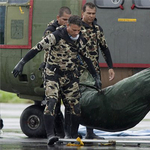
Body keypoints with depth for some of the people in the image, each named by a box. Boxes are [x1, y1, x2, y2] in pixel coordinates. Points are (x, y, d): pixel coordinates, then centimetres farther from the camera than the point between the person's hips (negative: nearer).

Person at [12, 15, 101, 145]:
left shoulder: (80, 40, 5)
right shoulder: (56, 37, -14)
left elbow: (87, 58, 18)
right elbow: (37, 49, -16)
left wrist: (96, 76, 20)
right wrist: (22, 63, -21)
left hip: (71, 77, 5)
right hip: (53, 75, -5)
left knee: (75, 106, 1)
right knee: (51, 102, -22)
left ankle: (74, 135, 17)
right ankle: (50, 135, -27)